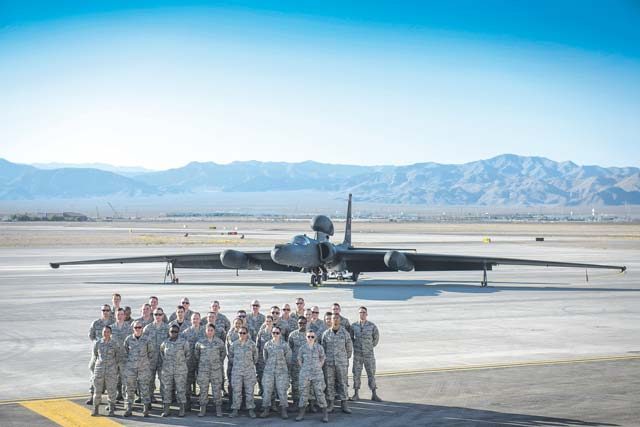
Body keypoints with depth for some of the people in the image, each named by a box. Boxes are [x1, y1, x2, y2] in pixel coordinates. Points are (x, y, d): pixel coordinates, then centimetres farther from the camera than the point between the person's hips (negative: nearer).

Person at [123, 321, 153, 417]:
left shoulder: (146, 339, -2)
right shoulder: (128, 339, 0)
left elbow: (150, 352, 11)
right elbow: (125, 351, 12)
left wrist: (146, 361, 7)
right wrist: (128, 360, 7)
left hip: (143, 368, -1)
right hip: (130, 368, 1)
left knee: (144, 388, 1)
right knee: (129, 389, 4)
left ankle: (146, 409, 9)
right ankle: (128, 409, 12)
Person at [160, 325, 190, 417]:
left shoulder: (183, 342, -4)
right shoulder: (165, 342, 3)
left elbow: (188, 353, 8)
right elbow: (161, 351, 21)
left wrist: (182, 362, 5)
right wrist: (164, 360, 11)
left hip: (180, 370, -2)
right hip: (167, 370, 2)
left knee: (181, 389, 0)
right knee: (167, 389, 5)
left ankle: (182, 410, 7)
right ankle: (166, 410, 10)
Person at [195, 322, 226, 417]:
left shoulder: (219, 342, 2)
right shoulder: (200, 341, 2)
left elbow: (223, 353, 16)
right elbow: (196, 352, 17)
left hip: (216, 369, 0)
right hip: (203, 369, 1)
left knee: (217, 388, 0)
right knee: (203, 389, 3)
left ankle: (218, 409, 6)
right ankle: (202, 409, 10)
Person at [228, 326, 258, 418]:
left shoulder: (251, 344, -1)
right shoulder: (234, 344, 2)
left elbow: (255, 355, 13)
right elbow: (230, 355, 15)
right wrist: (235, 362, 11)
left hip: (249, 371, -1)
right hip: (237, 371, 1)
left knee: (249, 391, 3)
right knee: (236, 391, 1)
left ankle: (251, 410, 10)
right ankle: (235, 410, 6)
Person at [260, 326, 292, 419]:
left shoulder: (285, 345, -1)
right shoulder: (267, 344, 5)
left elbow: (288, 359, 6)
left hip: (282, 371, -2)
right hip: (268, 371, 2)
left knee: (282, 391, -4)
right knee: (266, 390, 0)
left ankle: (283, 411, 2)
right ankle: (266, 410, 8)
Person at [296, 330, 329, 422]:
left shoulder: (319, 347, 0)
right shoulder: (302, 348, 2)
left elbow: (322, 359, 10)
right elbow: (299, 360, 13)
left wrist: (319, 368, 2)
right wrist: (303, 369, 5)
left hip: (317, 374, -1)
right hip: (305, 375, 1)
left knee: (320, 393, -3)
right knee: (303, 394, 3)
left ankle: (325, 415, 2)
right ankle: (301, 414, 10)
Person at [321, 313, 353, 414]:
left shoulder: (345, 333, 1)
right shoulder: (326, 333, 4)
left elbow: (349, 348, 10)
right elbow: (323, 348, 11)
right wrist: (324, 359, 9)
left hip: (341, 363, -1)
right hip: (329, 363, 1)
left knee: (342, 383, 1)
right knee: (329, 383, 3)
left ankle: (344, 405, 7)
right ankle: (330, 405, 10)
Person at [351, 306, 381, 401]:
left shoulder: (372, 326, -3)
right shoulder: (354, 326, 1)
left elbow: (376, 338, 8)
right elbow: (351, 338, 14)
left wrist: (370, 347, 9)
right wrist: (356, 346, 8)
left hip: (369, 354, -1)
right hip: (357, 354, 1)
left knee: (371, 374, 1)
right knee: (356, 374, 4)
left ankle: (374, 395, 6)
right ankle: (356, 394, 12)